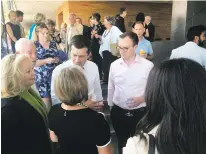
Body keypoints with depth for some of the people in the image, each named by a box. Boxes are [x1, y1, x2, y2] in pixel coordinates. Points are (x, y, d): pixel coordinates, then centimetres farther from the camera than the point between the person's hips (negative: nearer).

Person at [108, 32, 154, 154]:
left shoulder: (148, 65, -13)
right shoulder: (114, 65, -2)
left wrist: (143, 98, -20)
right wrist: (110, 105, 15)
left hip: (140, 113, -2)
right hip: (118, 112, 3)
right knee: (122, 143, 22)